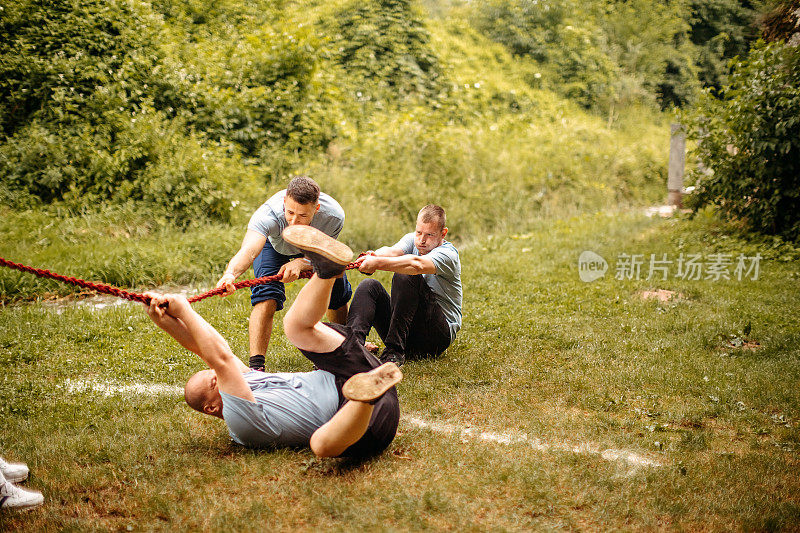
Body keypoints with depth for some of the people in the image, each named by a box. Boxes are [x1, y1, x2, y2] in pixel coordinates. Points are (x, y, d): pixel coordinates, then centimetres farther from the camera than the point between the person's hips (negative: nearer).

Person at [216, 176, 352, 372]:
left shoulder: (334, 216, -40)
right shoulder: (268, 214, -47)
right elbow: (248, 250, -63)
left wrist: (299, 263, -48)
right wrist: (230, 274, -84)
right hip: (274, 244, -2)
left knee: (338, 296, 5)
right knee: (266, 297, -24)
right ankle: (256, 366, -25)